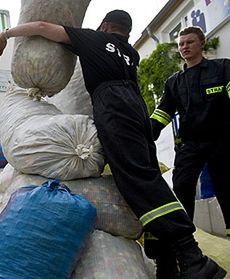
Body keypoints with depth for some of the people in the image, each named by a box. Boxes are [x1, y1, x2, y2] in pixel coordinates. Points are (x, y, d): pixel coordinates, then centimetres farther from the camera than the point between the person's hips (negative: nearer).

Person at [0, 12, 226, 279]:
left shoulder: (93, 38, 20)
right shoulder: (131, 54, 33)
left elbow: (42, 27, 19)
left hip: (113, 108, -7)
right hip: (138, 106, 7)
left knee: (139, 179, -18)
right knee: (149, 178, 2)